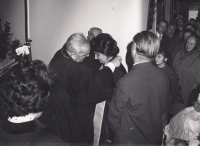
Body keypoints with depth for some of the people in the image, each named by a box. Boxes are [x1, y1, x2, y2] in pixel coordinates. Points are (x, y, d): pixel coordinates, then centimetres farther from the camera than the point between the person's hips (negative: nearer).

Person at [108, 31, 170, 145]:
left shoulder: (126, 83, -29)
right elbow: (165, 108, 3)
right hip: (156, 138, 5)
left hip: (130, 139, -5)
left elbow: (114, 116, -16)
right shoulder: (164, 77, -12)